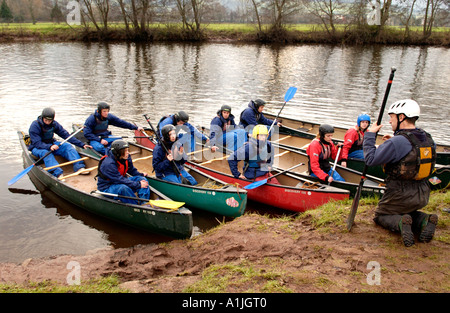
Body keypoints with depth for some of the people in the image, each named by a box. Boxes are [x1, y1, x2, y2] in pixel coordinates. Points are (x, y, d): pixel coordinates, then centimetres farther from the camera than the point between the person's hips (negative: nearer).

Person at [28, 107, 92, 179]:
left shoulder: (54, 124, -4)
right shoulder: (34, 126, -19)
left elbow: (66, 135, -3)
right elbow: (37, 143, -25)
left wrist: (82, 145, -9)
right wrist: (49, 146, -44)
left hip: (51, 144, 5)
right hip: (37, 148, -5)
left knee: (67, 146, -18)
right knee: (45, 152, -37)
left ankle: (79, 167, -34)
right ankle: (58, 174, -54)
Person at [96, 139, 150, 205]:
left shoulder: (126, 157, -5)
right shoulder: (108, 164, -30)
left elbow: (131, 170, 13)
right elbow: (120, 180, -32)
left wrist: (141, 174, -4)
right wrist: (138, 185, -31)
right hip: (107, 188, -8)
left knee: (142, 179, -8)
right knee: (123, 188, -40)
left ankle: (144, 203, -24)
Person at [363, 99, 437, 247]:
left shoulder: (397, 142, -25)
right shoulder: (428, 139, 0)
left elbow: (371, 159, -22)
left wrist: (370, 134, -12)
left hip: (401, 195, -7)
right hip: (423, 196, 7)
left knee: (380, 215, 18)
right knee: (407, 212, 34)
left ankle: (400, 223, -13)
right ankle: (425, 220, 3)